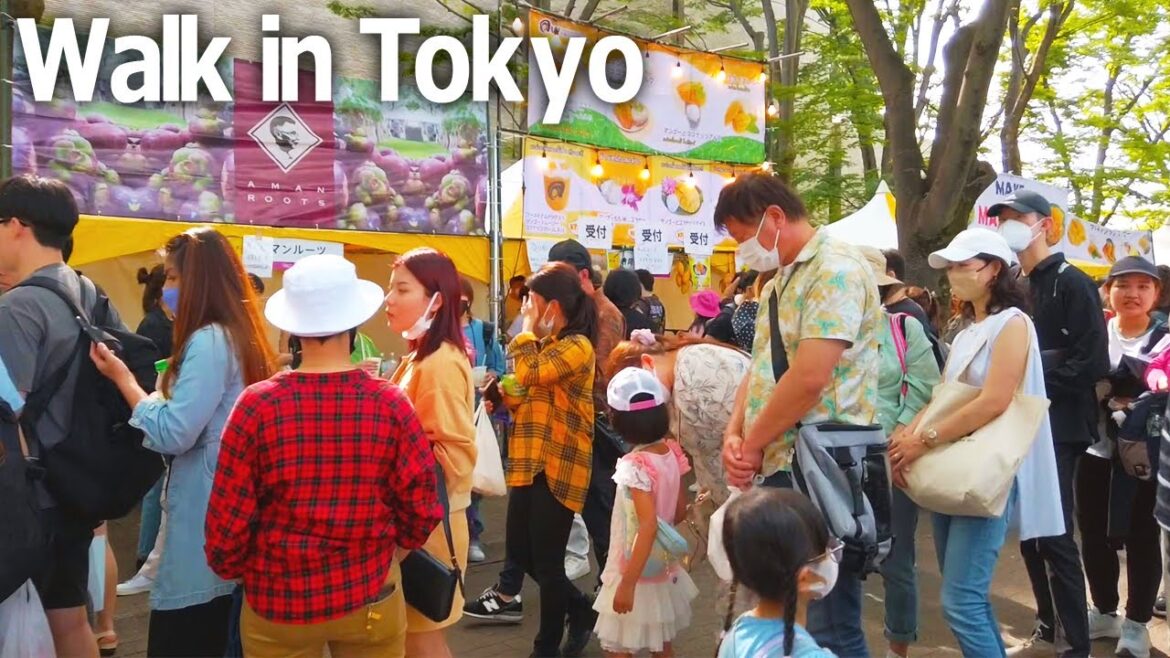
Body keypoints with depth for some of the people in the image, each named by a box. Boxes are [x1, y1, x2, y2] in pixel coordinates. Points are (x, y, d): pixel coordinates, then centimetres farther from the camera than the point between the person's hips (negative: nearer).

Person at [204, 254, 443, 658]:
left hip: (278, 600, 0)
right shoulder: (390, 404, -13)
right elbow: (421, 509, -7)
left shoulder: (257, 405, -16)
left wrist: (234, 570, 10)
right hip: (370, 597, 1)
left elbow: (227, 518, -11)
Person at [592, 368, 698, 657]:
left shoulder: (635, 465, -24)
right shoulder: (672, 452, -4)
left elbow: (648, 527, -30)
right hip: (663, 569, 7)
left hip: (639, 572, -7)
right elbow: (680, 512, 6)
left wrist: (627, 583, -27)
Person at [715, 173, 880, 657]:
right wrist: (735, 433, 0)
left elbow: (809, 378, -23)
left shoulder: (836, 269, -14)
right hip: (777, 468, 10)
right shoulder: (779, 281, 16)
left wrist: (752, 446, -12)